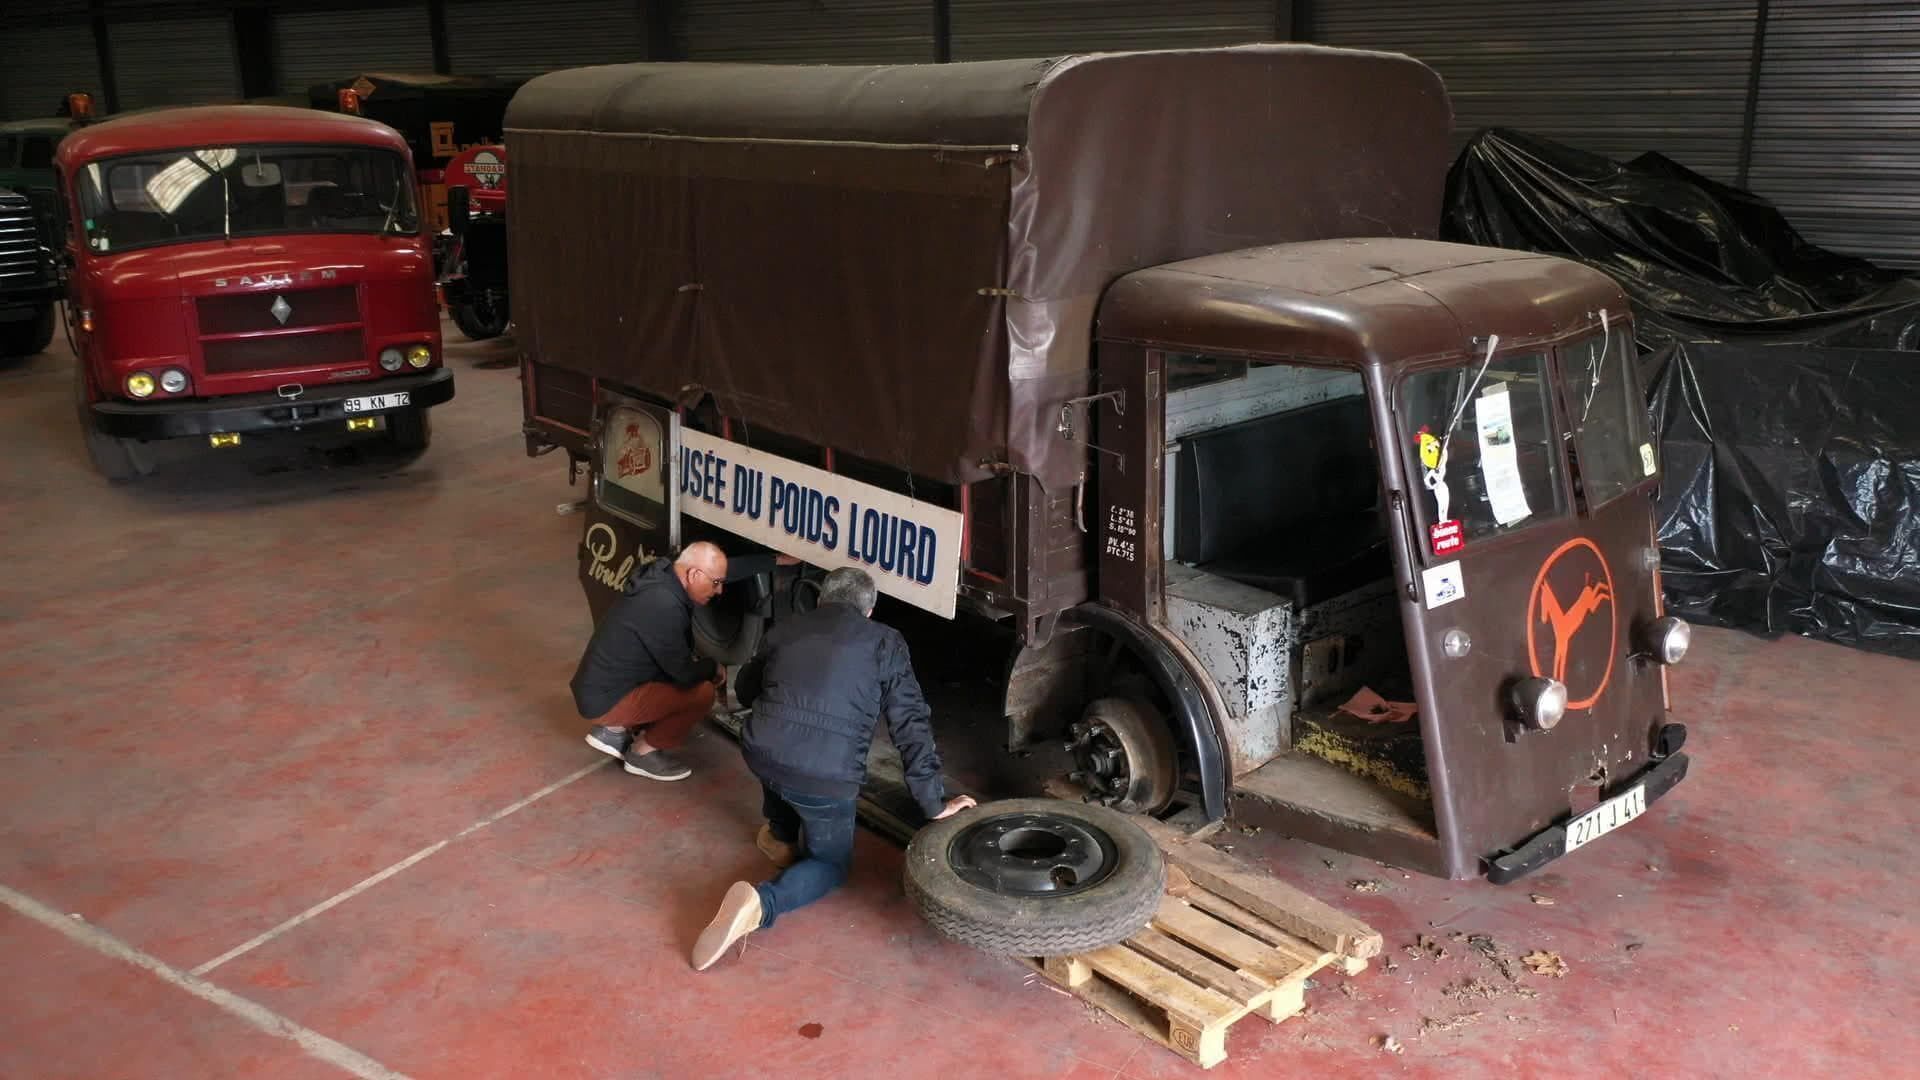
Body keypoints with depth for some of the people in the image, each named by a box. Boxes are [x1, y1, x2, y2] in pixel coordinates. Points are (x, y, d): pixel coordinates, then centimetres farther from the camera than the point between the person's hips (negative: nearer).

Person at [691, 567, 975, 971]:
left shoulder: (786, 629, 17)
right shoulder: (885, 642, 7)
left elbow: (745, 689, 33)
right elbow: (911, 726, 2)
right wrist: (934, 804, 7)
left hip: (760, 756, 4)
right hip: (827, 778, -4)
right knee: (832, 863, 20)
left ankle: (781, 837, 38)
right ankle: (762, 903, -7)